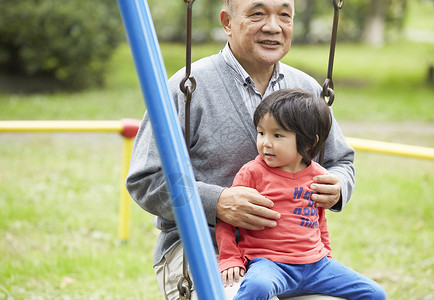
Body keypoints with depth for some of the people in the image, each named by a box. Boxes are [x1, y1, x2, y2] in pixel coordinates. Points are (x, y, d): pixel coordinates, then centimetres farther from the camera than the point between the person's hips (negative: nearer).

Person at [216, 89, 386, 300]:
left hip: (315, 266, 5)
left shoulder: (318, 176, 10)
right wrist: (230, 260, -6)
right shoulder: (252, 173, -3)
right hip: (268, 263, -5)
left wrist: (325, 255, 24)